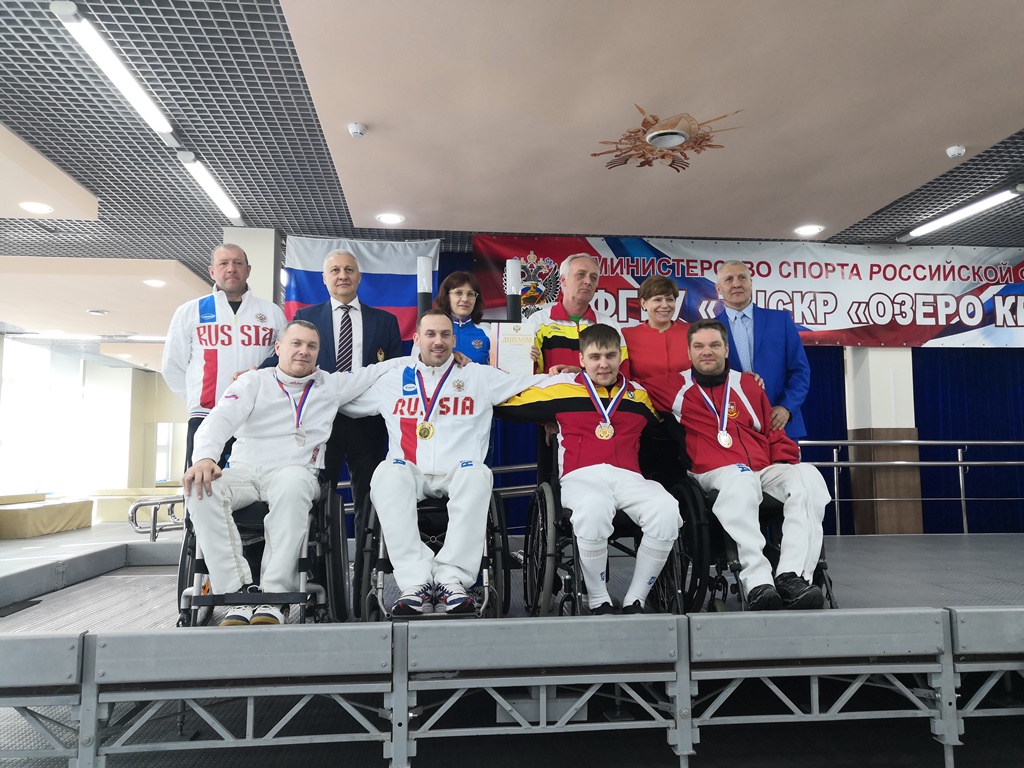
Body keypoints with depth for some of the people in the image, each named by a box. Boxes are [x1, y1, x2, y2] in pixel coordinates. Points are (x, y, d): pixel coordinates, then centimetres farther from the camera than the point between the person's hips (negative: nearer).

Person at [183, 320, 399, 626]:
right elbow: (220, 418, -2)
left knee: (292, 486, -39)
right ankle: (239, 592, -31)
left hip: (295, 472, -1)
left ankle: (274, 595, -37)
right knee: (201, 490, -32)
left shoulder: (330, 385, 18)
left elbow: (377, 372, 20)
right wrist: (204, 457, -21)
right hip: (243, 470, 1)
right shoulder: (254, 381, 13)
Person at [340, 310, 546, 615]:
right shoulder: (392, 381, 19)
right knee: (388, 474, -33)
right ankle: (416, 582, -35)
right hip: (410, 473, 1)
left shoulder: (480, 376, 15)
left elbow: (531, 384, 11)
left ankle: (452, 580, -34)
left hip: (458, 474, -1)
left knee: (477, 474, -35)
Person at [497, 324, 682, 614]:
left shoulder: (639, 395, 22)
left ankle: (634, 600, -11)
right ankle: (598, 601, -14)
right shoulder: (560, 387, 13)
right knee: (593, 511, -39)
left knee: (667, 511, -30)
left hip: (628, 477, 3)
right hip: (581, 476, -3)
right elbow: (506, 404, 15)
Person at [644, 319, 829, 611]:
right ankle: (758, 582, -45)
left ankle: (792, 577, -36)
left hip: (765, 470, 4)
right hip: (716, 474, -4)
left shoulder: (748, 384, 21)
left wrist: (787, 465, 9)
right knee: (741, 479, -39)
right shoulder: (674, 387, 13)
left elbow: (773, 433, 24)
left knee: (808, 476, -27)